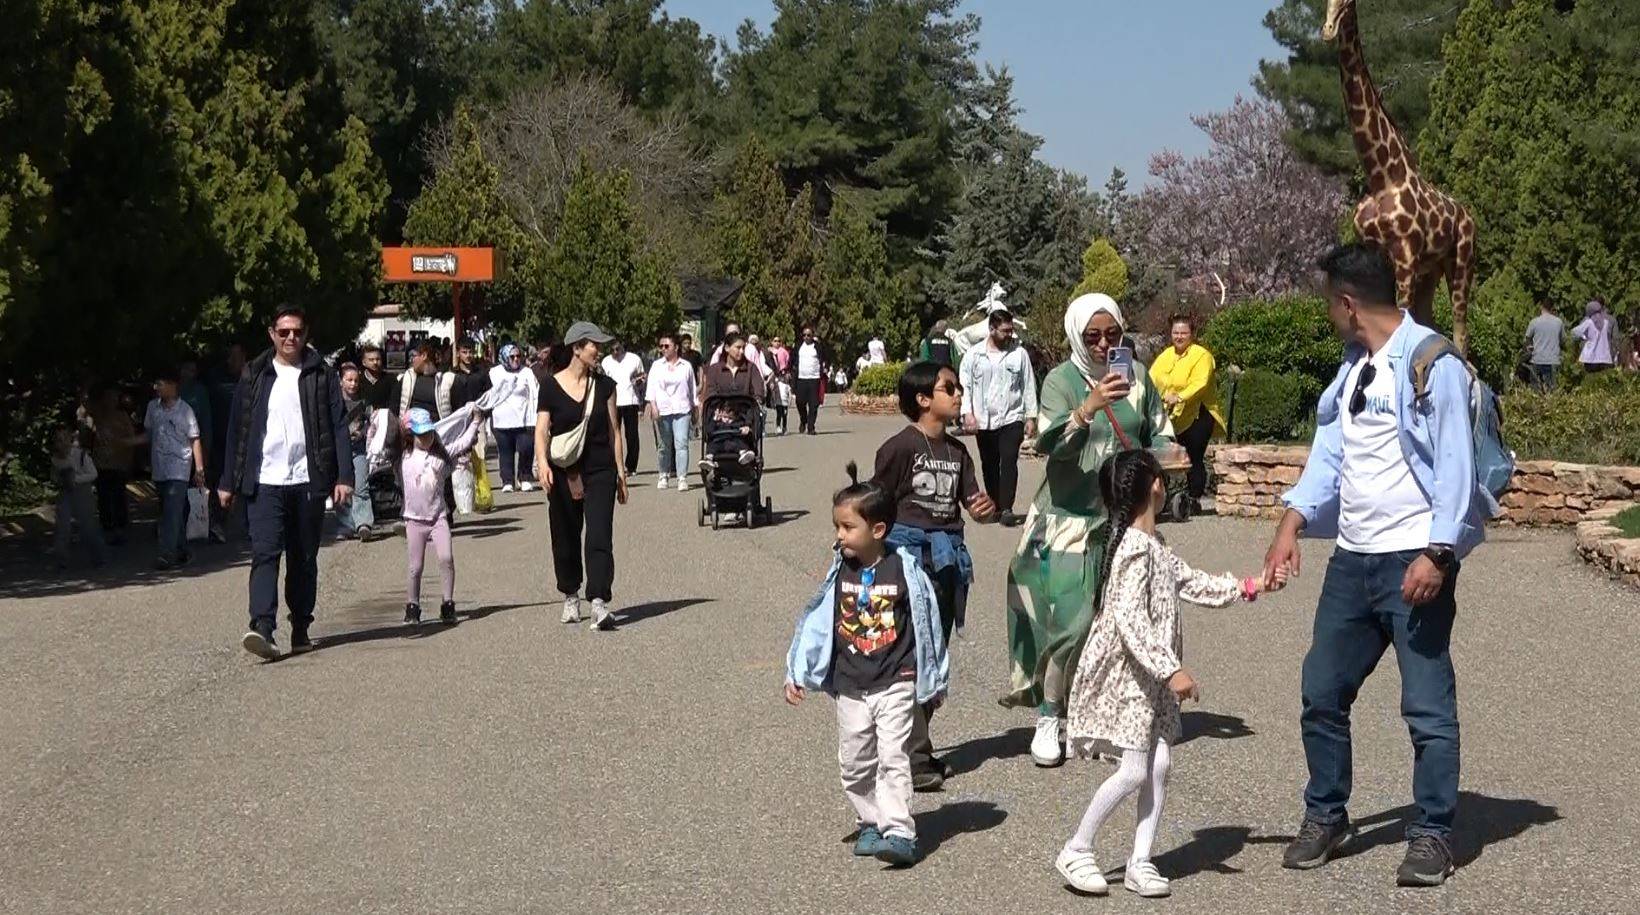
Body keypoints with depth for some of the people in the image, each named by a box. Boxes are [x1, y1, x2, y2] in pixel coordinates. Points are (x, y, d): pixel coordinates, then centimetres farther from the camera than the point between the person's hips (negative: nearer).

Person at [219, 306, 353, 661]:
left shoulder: (322, 376, 6)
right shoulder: (254, 376, 9)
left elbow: (338, 428, 2)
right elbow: (238, 429, 10)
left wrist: (344, 477, -7)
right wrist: (228, 481, 8)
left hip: (308, 482, 1)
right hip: (265, 482, 0)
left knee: (304, 560, 8)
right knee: (265, 553, -13)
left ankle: (301, 629, 18)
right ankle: (263, 628, -23)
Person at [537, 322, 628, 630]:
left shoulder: (604, 386, 6)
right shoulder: (552, 386, -1)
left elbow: (613, 431, 10)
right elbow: (541, 430, -6)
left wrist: (621, 472, 8)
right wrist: (543, 462, -24)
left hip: (600, 471, 0)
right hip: (563, 473, 0)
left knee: (599, 536, -12)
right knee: (566, 538, 9)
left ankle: (599, 603, -18)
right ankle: (571, 597, 28)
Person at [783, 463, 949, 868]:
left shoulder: (905, 570, -9)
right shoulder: (838, 572, -1)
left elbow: (927, 623, 0)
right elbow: (817, 620, 5)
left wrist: (935, 680, 7)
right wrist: (796, 674, 5)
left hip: (896, 684, -4)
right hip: (850, 686, 4)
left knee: (893, 757, -11)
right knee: (855, 762, 9)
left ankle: (899, 832, -12)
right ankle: (870, 824, 24)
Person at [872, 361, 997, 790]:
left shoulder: (956, 451, 13)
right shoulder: (901, 446, -8)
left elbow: (973, 503, 12)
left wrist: (987, 509, -11)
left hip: (948, 558, 8)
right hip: (909, 555, -8)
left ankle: (918, 749, 22)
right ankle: (913, 759, -7)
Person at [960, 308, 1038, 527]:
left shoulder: (1020, 353, 2)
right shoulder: (974, 354, 2)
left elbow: (1029, 386, 4)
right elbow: (965, 385, 2)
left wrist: (1031, 417, 1)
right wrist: (967, 413, -9)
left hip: (1012, 419, -2)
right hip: (983, 421, 2)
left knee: (1009, 462, -13)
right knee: (989, 465, 11)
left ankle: (1006, 509, -16)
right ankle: (994, 506, 25)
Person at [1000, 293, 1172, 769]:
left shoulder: (1137, 376, 6)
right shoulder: (1061, 380, -5)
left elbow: (1160, 434, 18)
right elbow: (1048, 441, -20)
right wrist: (1088, 408, -35)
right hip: (1069, 516, -4)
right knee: (1069, 620, -10)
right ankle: (1049, 719, 3)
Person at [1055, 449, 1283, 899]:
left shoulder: (1154, 545, 12)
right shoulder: (1135, 549, -20)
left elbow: (1191, 583, 21)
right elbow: (1129, 620, -27)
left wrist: (1247, 587, 17)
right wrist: (1171, 670, -28)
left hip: (1150, 677, 9)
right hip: (1126, 675, -9)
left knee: (1159, 765, 6)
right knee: (1134, 771, -8)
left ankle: (1140, 862, 12)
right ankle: (1076, 851, 5)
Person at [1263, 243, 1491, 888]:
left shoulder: (1432, 362, -10)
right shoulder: (1351, 367, 14)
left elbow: (1455, 465, -14)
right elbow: (1329, 453, 10)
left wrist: (1437, 555, -19)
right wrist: (1291, 525, -3)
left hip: (1415, 562, -8)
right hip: (1352, 558, 8)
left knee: (1427, 705, -1)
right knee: (1322, 693, 11)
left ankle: (1432, 835, 12)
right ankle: (1326, 816, 27)